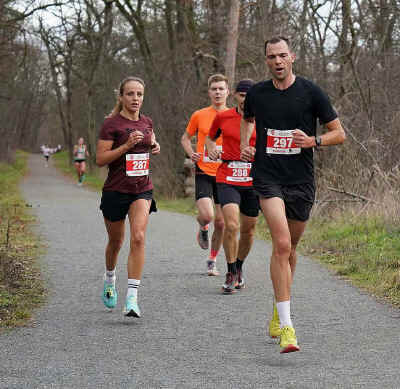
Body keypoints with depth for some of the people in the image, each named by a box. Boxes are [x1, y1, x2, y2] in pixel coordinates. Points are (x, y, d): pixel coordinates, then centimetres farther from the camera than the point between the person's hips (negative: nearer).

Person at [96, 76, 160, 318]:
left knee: (138, 237, -16)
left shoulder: (147, 122, 7)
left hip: (142, 190, 3)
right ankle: (110, 280, 45)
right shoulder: (112, 124, -9)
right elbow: (100, 159, -13)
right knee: (116, 241, 12)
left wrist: (155, 146, 5)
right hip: (116, 191, -3)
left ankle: (132, 298, -19)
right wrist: (127, 145, -23)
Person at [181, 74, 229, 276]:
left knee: (220, 222, 3)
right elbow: (185, 138, 16)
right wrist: (191, 154, -4)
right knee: (206, 215, -20)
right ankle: (203, 229, 18)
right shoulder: (199, 116, 2)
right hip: (203, 173, -1)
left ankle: (212, 260, 22)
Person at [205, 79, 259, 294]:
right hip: (227, 179, -1)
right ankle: (231, 273, -4)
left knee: (248, 230, 9)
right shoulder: (222, 117, 4)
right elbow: (210, 138, 20)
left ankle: (239, 267, 34)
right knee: (231, 225, -18)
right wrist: (211, 148, -1)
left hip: (253, 180, 1)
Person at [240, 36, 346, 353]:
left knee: (290, 247, 14)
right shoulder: (257, 93, 4)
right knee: (281, 244, -18)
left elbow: (340, 134, 3)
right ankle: (286, 326, -21)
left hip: (302, 180, 1)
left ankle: (278, 309, 38)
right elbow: (247, 119, 28)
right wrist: (244, 145, 10)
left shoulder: (311, 92, -2)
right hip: (268, 178, -1)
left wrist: (314, 141, -15)